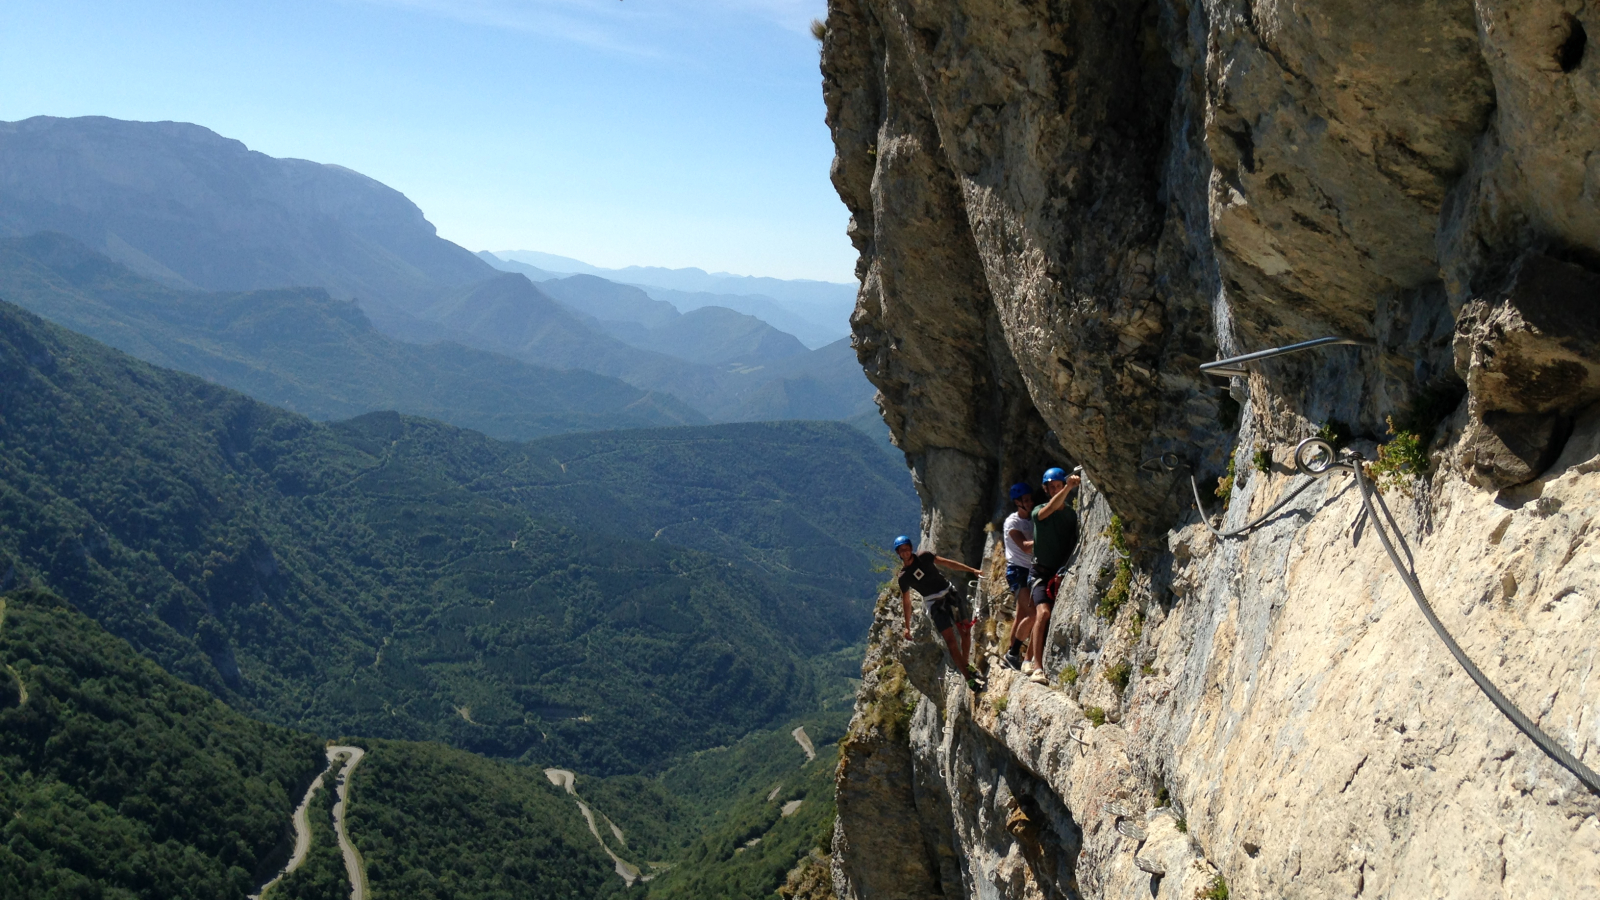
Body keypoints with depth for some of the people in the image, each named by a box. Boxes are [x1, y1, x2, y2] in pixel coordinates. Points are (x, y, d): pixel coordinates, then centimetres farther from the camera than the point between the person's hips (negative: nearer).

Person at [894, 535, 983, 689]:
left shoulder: (924, 556, 0)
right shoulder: (904, 577, -2)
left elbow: (947, 563, 4)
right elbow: (906, 601, 6)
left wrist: (972, 570, 1)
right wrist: (907, 627, 8)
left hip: (949, 593, 3)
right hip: (935, 604, -3)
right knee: (951, 640, -11)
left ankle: (966, 666, 20)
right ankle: (969, 679, -10)